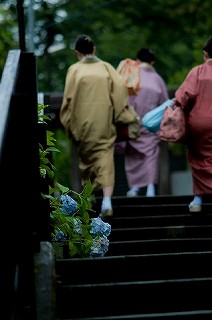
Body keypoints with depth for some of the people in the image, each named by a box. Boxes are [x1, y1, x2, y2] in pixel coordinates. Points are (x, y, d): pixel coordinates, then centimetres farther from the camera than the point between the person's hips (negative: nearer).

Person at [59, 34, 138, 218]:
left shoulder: (75, 69, -2)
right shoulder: (106, 67, 2)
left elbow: (69, 98, -5)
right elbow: (120, 88, -6)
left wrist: (68, 122, 5)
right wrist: (120, 115, 0)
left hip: (83, 121, 0)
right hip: (104, 122, 0)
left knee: (86, 156, 18)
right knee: (105, 156, -3)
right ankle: (107, 199, -19)